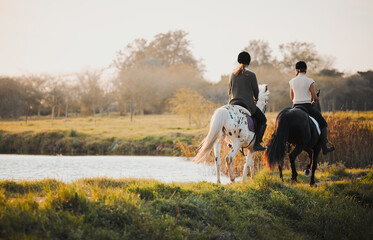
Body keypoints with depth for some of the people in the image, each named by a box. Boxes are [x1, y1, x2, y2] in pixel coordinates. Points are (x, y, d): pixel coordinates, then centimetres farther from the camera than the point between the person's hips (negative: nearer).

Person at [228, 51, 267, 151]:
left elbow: (229, 91, 11)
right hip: (247, 104, -5)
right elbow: (256, 91, -1)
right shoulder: (251, 75, -10)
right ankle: (257, 144, 2)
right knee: (262, 120, 13)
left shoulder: (233, 74, 4)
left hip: (233, 104, 5)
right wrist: (255, 98, 21)